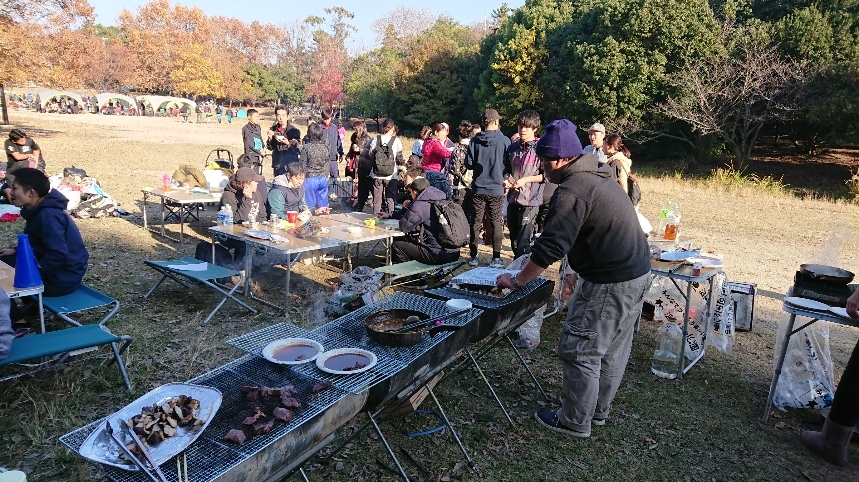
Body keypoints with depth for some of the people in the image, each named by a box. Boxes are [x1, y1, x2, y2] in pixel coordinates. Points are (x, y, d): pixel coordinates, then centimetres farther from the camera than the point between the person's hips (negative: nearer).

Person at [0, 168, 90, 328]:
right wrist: (16, 251, 12)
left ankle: (19, 325, 1)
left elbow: (59, 255, -32)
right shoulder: (41, 210, 6)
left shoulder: (48, 215, -25)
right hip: (56, 270, 10)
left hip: (61, 279, -10)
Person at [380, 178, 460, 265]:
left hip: (438, 255, -9)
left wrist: (406, 208, 13)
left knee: (395, 246, 5)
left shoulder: (420, 205, -14)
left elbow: (403, 227, -6)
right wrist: (389, 216, 33)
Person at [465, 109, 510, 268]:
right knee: (496, 223, 6)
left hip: (478, 188, 1)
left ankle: (473, 256, 15)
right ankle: (496, 258, 6)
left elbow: (468, 164, -1)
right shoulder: (504, 141, -6)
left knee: (475, 223, 10)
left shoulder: (475, 140, -3)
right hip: (496, 189, -1)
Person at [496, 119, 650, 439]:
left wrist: (516, 281, -12)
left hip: (610, 283, -10)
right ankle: (598, 411, 36)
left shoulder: (572, 190, -20)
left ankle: (575, 422, 19)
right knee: (613, 349, 20)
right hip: (638, 273, 10)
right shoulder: (599, 175, 11)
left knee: (580, 350, 4)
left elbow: (549, 248, -23)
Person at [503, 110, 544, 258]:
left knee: (523, 242, -8)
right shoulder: (513, 147, 11)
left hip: (530, 201, -6)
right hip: (513, 198, 6)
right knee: (514, 239, 16)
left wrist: (525, 180, -15)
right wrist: (506, 179, 0)